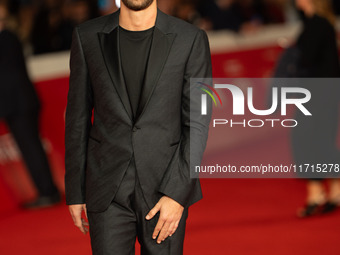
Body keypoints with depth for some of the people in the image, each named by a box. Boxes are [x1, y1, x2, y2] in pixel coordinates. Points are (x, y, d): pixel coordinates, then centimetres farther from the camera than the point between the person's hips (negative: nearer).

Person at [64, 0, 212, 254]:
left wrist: (177, 194, -15)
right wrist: (75, 193, 6)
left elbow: (197, 124, -7)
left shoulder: (191, 40, -6)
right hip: (108, 193, 1)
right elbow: (78, 118, 5)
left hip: (166, 191, 0)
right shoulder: (88, 37, -1)